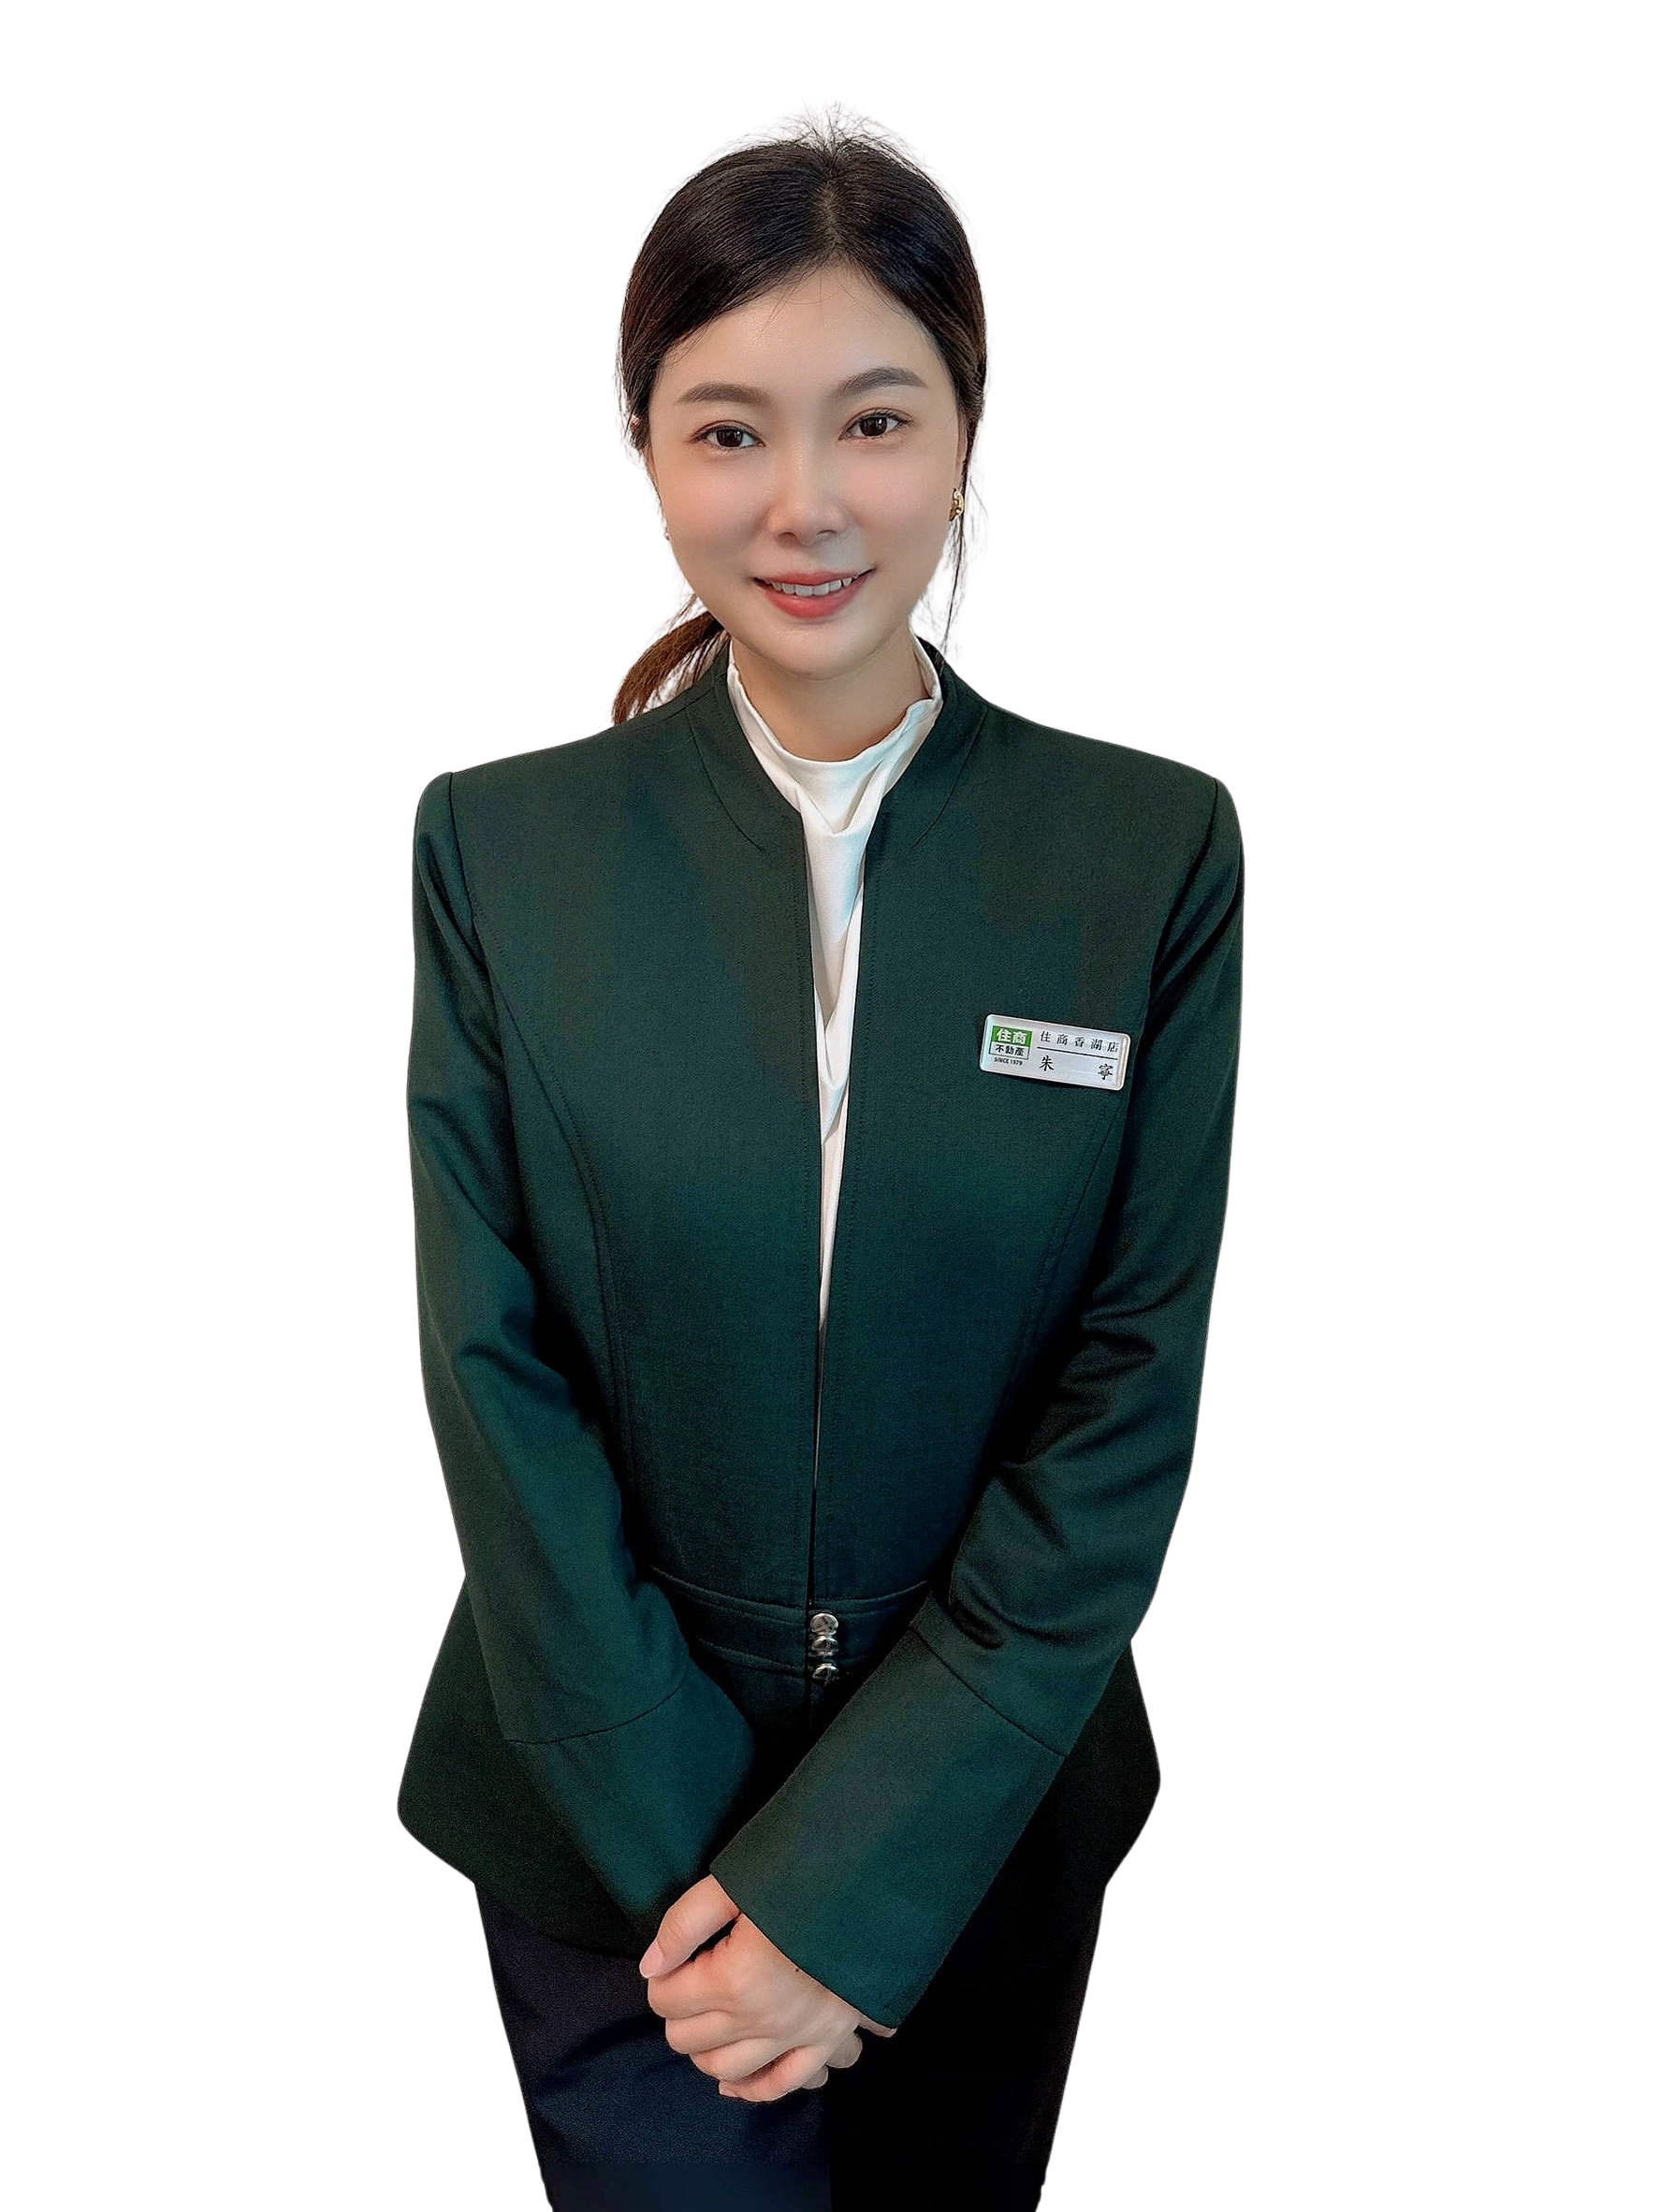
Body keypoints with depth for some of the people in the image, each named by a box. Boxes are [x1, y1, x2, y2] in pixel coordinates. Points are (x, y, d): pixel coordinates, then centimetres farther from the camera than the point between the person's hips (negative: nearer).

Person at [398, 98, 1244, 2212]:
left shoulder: (1155, 849, -10)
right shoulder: (498, 846, -9)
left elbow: (1134, 1394, -11)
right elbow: (496, 1382, -10)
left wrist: (854, 1869, -15)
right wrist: (689, 1857, -13)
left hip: (988, 1800, 2)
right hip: (608, 1824, -1)